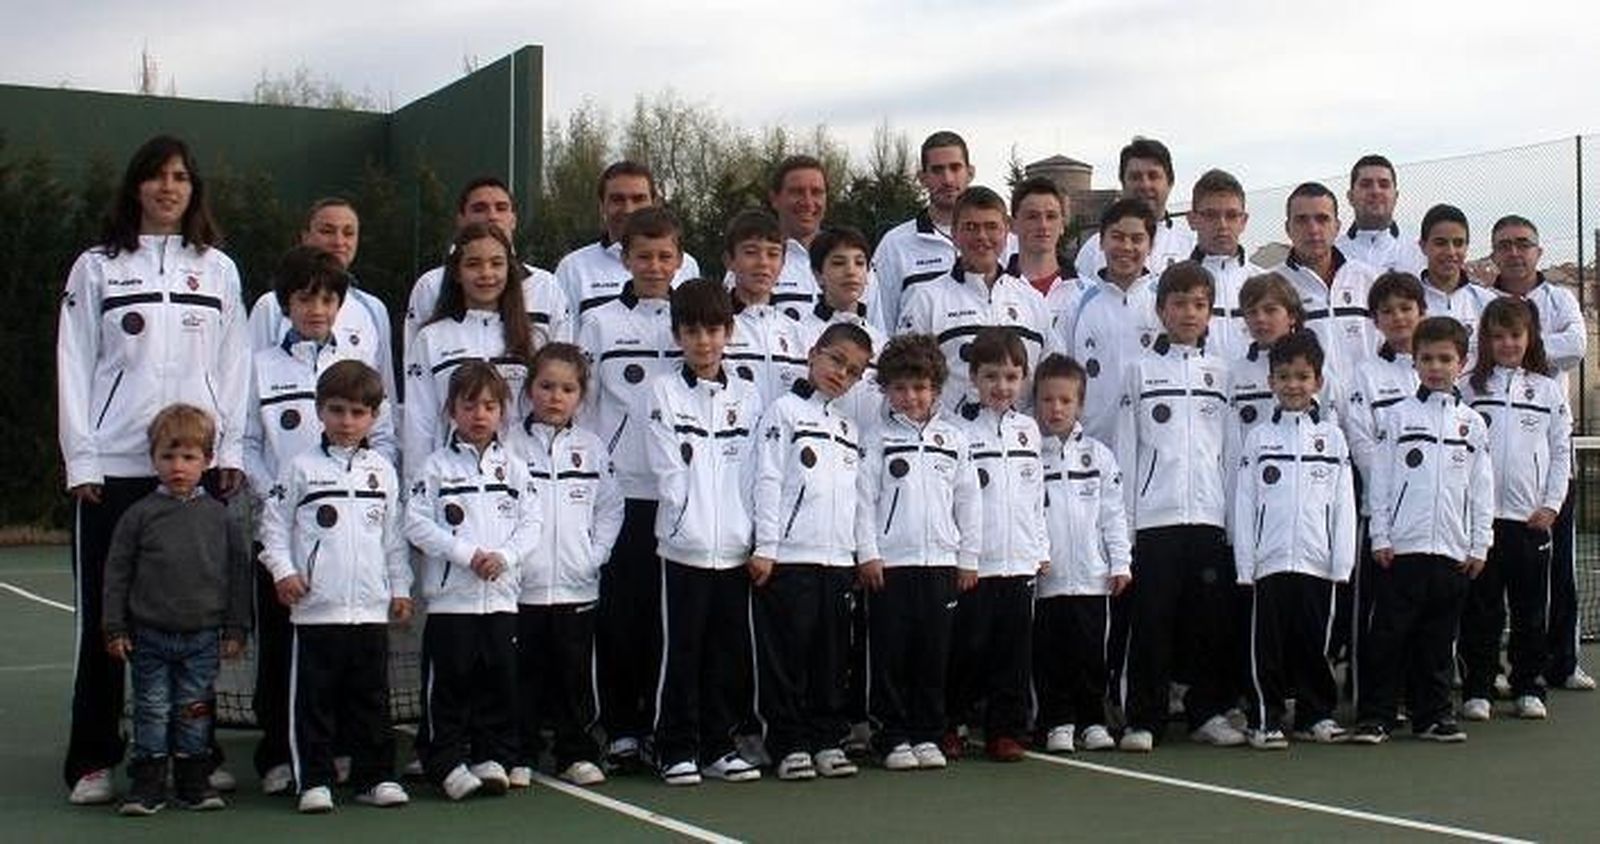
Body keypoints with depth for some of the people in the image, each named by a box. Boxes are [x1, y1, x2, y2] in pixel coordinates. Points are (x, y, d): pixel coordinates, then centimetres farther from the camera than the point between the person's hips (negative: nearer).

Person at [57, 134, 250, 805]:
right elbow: (75, 366, 5)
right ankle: (92, 762, 8)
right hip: (113, 467, -1)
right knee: (105, 619, 1)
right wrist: (81, 459, -3)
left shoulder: (218, 270, 12)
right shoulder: (97, 269, 8)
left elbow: (234, 364, 10)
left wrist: (232, 449, 2)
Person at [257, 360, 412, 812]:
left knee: (371, 697, 9)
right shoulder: (301, 467, 1)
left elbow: (394, 536, 14)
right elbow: (274, 525, 2)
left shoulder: (382, 470, 10)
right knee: (314, 698, 2)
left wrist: (401, 588, 11)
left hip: (372, 607, 3)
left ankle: (375, 776, 18)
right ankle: (314, 781, 9)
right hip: (316, 606, -3)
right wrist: (283, 571, -10)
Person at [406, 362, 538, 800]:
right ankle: (449, 763, 8)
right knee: (449, 682, 0)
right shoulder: (437, 466, 1)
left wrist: (505, 555, -12)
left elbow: (532, 521, 5)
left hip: (501, 595, 3)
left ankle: (492, 757, 17)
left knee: (499, 680, 7)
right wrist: (468, 554, -14)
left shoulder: (513, 467, 10)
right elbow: (417, 523, -6)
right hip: (450, 595, -3)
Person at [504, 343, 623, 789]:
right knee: (523, 675, 5)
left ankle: (577, 752, 19)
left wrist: (596, 554, -1)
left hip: (577, 585, 2)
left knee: (575, 674, 9)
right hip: (519, 585, -2)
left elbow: (610, 508, 10)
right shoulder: (509, 445, -1)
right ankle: (520, 755, 15)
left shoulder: (592, 447, 8)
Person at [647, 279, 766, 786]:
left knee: (730, 653, 8)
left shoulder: (747, 397, 11)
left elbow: (755, 472, 6)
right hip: (684, 546, -3)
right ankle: (677, 749, 10)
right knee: (682, 652, 1)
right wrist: (690, 521, -12)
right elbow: (667, 469, -4)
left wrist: (757, 537, -3)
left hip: (736, 547, 3)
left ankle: (719, 746, 19)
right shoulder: (664, 393, 2)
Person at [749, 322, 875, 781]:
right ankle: (790, 744, 4)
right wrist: (765, 547, -13)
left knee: (832, 656, 9)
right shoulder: (786, 411, 1)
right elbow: (767, 480, -6)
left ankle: (827, 739, 16)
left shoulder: (850, 428, 19)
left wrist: (862, 553, 12)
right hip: (789, 556, -6)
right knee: (787, 653, -2)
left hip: (838, 556, 6)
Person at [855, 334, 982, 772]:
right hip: (890, 563, -2)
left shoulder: (953, 439, 10)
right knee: (890, 654, 1)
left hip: (940, 561, 3)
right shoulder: (878, 439, 2)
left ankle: (927, 735, 16)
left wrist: (969, 558, 8)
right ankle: (893, 737, 9)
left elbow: (968, 501, 11)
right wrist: (868, 554, -8)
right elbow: (865, 498, -1)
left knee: (934, 653, 6)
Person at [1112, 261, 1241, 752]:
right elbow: (1125, 449, 3)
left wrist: (1237, 516, 4)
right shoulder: (1141, 371, 6)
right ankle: (1143, 719, 6)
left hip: (1209, 514, 2)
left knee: (1211, 619, 5)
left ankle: (1208, 712, 16)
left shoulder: (1221, 374, 12)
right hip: (1154, 515, -2)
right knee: (1151, 620, -1)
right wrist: (1122, 520, -3)